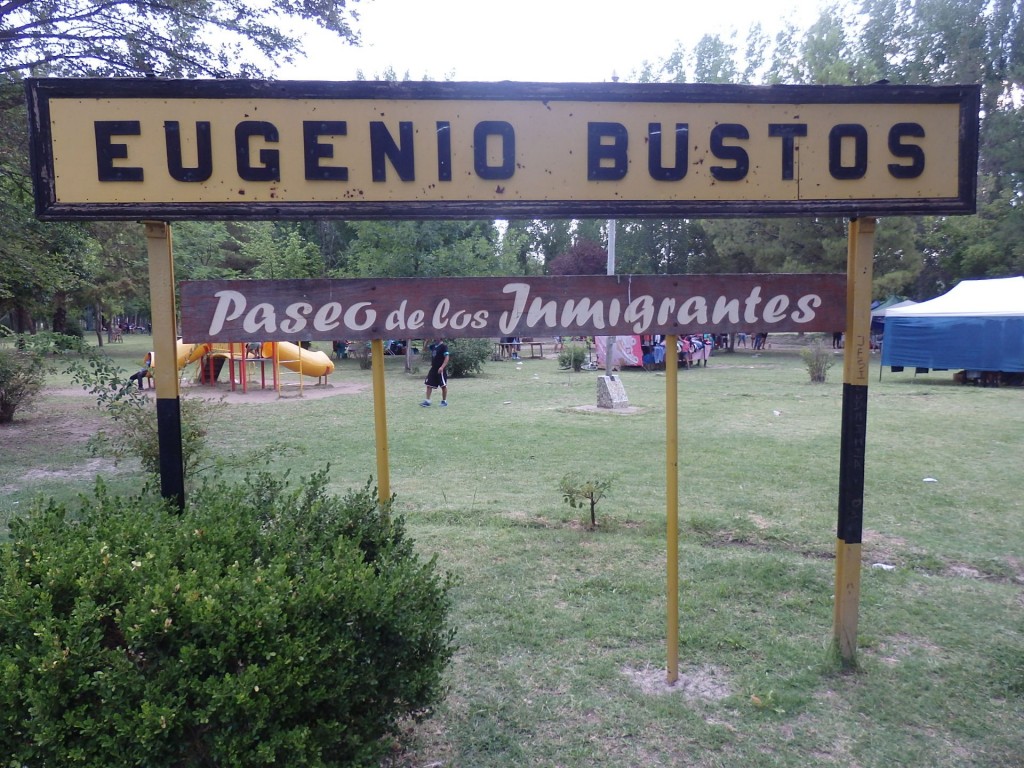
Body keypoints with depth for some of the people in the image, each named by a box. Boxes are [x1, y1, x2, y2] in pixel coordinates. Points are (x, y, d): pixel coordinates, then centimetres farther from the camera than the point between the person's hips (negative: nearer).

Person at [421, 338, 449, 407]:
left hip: (440, 369, -8)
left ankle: (444, 401, 13)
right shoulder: (433, 346, 11)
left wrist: (442, 367, -27)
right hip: (433, 368, 8)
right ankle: (427, 401, 10)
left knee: (443, 385, 3)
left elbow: (447, 357, -17)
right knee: (429, 385, 5)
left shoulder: (444, 346, -11)